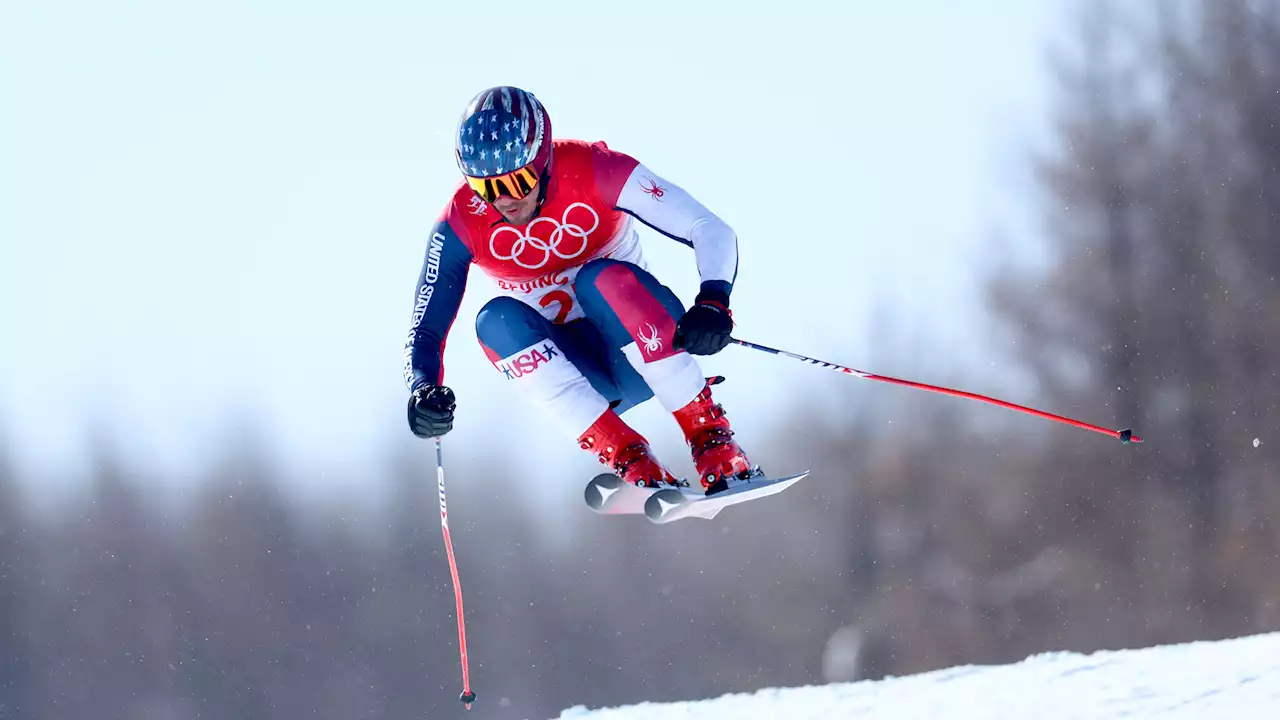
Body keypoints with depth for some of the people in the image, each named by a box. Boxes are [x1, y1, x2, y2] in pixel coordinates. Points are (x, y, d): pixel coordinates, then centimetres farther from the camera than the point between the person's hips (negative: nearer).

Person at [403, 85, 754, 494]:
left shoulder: (592, 171, -19)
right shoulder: (461, 224, -13)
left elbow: (712, 231, -21)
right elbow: (424, 330, -9)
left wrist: (713, 303, -40)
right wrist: (423, 390, -31)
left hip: (638, 348, -2)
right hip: (565, 366, 3)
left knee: (601, 279, -32)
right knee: (496, 320, -26)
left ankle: (713, 441, -28)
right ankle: (627, 458, -30)